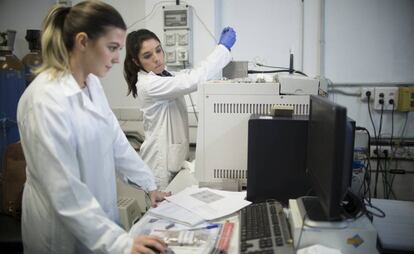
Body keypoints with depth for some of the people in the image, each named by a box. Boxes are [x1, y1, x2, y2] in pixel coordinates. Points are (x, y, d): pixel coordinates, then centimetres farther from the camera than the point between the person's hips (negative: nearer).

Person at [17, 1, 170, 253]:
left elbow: (116, 141, 5)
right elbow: (66, 193, -26)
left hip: (99, 212, 7)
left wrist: (150, 185, 7)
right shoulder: (46, 101, -26)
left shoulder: (92, 84, -1)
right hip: (66, 233, -7)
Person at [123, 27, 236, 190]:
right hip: (161, 160, -9)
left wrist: (222, 46, 0)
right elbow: (193, 81, -29)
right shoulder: (148, 84, -21)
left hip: (172, 156, 9)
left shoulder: (163, 77, 7)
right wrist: (224, 47, -22)